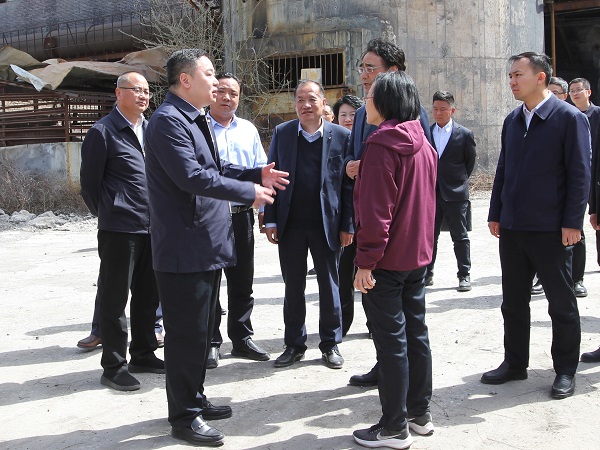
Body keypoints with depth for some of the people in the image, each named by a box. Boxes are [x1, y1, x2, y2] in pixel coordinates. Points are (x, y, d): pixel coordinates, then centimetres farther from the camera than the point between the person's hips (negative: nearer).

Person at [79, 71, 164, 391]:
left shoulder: (150, 130, 13)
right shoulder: (103, 132, -8)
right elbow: (89, 183, -4)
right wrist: (108, 215, 4)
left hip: (152, 228, 7)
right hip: (119, 230, -7)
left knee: (148, 294, 15)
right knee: (114, 298, 1)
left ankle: (143, 354, 29)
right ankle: (113, 367, 11)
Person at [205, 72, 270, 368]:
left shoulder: (248, 130, 14)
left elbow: (261, 169, 15)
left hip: (241, 214, 4)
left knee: (242, 283, 11)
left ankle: (242, 338, 23)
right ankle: (211, 343, 14)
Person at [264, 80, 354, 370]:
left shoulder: (341, 136, -1)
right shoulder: (282, 133, 4)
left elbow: (348, 184, -1)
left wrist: (348, 225, -4)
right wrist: (271, 220, -2)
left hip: (327, 224, -1)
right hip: (290, 225, 2)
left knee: (329, 285, 9)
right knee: (293, 287, 9)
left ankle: (331, 344, 22)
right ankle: (294, 345, 22)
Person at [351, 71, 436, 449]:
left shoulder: (382, 145, -16)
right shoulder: (424, 144, 11)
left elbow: (375, 210, -21)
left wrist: (366, 260, -18)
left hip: (387, 259, -9)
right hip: (418, 253, 9)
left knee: (390, 340, -2)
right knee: (416, 332, 15)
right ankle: (420, 413, 26)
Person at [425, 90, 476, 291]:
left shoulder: (464, 134, -2)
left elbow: (470, 161, 7)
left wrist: (459, 180, 10)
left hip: (455, 194, -2)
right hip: (431, 192, 3)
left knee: (460, 236, 5)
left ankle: (464, 275, 13)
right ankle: (427, 273, 18)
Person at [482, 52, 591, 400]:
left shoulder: (570, 118, -7)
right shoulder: (513, 120, 11)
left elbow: (580, 174, -10)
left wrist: (572, 222, -14)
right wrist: (496, 214, 10)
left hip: (551, 230, -6)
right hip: (512, 228, 6)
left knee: (562, 303, 7)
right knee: (513, 302, 13)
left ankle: (566, 371, 20)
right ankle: (515, 364, 27)